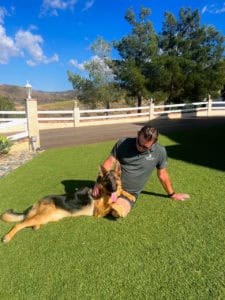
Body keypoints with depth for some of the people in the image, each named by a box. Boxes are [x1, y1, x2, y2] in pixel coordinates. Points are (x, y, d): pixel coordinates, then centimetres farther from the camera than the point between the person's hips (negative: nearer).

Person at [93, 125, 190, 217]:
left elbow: (162, 174, 5)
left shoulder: (160, 151, -9)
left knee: (118, 212, -29)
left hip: (130, 192, -1)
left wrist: (172, 194, 15)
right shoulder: (123, 143, -8)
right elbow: (109, 162, -5)